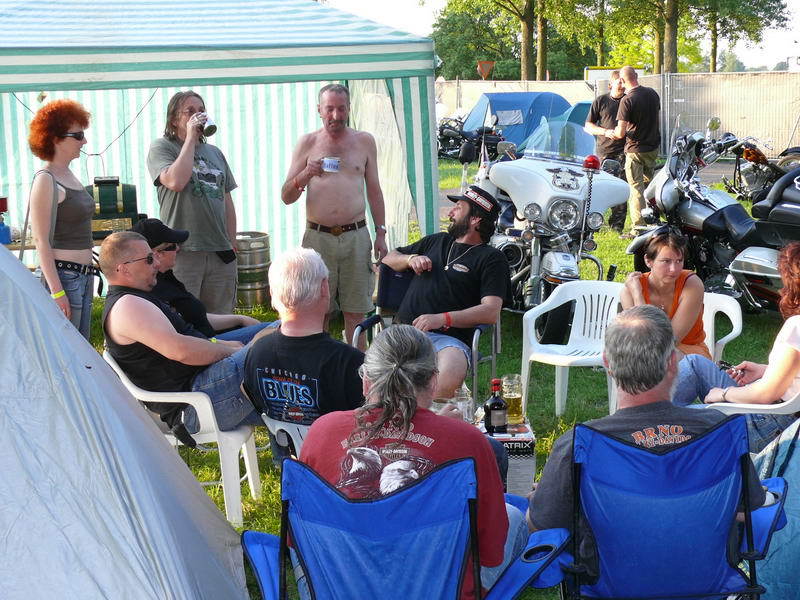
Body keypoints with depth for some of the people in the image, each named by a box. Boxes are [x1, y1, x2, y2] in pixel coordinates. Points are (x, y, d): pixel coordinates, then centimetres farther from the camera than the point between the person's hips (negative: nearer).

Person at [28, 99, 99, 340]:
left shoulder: (69, 176, 13)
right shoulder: (46, 180, -12)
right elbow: (41, 241, -16)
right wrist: (56, 291, -20)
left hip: (83, 275, 9)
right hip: (63, 275, -9)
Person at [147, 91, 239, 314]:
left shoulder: (214, 153, 19)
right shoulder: (161, 148, 2)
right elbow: (176, 182, -18)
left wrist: (232, 243, 15)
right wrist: (190, 138, -10)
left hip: (221, 252, 5)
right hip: (183, 251, -5)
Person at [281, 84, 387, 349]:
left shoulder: (364, 141, 9)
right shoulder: (308, 143, 5)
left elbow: (374, 190, 15)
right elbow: (286, 197, 4)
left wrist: (381, 233, 9)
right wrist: (305, 175, -16)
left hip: (356, 235, 1)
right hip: (318, 236, -1)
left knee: (355, 311, 3)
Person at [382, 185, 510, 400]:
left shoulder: (491, 258, 11)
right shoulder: (436, 241, 30)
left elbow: (491, 312, -3)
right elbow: (389, 258, 41)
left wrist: (442, 319, -14)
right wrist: (411, 259, 16)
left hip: (448, 337, -4)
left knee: (449, 378, -40)